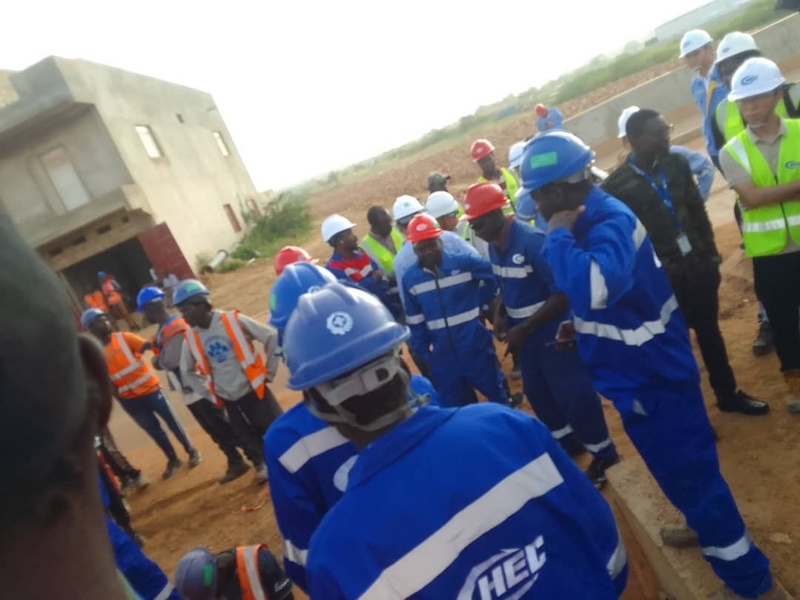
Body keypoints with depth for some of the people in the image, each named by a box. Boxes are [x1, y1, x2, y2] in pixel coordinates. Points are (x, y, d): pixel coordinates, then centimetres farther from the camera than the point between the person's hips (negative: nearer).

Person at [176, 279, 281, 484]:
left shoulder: (233, 320, -13)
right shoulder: (191, 337, -3)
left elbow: (272, 338, -8)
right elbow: (186, 371, 13)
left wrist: (269, 372, -6)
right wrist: (207, 394, 7)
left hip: (253, 390, -3)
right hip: (228, 400, 3)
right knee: (249, 438, 15)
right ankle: (262, 464, 41)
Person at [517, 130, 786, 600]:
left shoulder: (609, 221, -27)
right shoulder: (599, 216, 3)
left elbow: (594, 286, -48)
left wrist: (559, 235, -32)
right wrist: (585, 327, 3)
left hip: (652, 379, -10)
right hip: (651, 369, 10)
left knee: (688, 472, 6)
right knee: (685, 467, 28)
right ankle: (711, 529, 53)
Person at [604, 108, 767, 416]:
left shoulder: (676, 163, 2)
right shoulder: (616, 186, -16)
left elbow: (698, 211, 10)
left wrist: (711, 254, 10)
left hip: (699, 267, 5)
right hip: (662, 279, -5)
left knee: (709, 331, 20)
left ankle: (729, 394, 39)